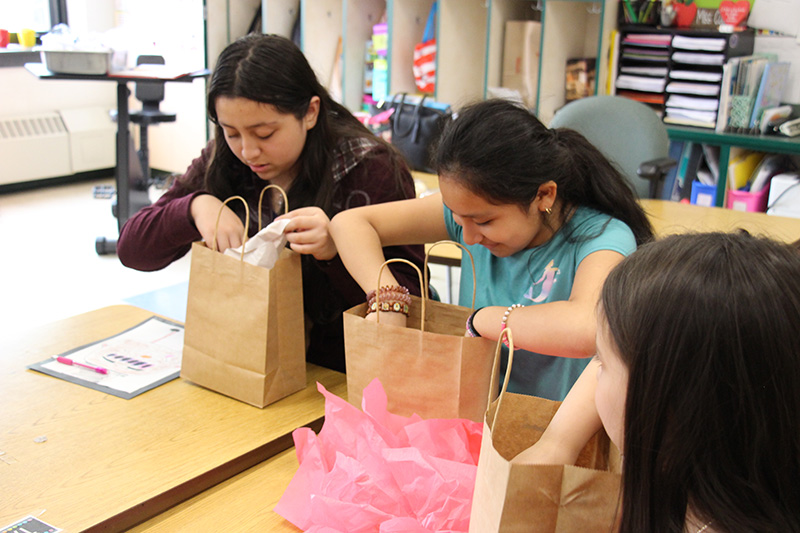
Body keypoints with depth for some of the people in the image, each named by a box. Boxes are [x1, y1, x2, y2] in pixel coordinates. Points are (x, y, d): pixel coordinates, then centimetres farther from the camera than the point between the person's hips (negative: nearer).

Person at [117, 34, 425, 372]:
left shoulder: (372, 170, -12)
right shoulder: (221, 162, 1)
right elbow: (131, 249, 2)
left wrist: (335, 250, -31)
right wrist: (196, 206, -17)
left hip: (341, 374, -3)